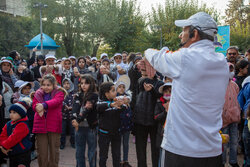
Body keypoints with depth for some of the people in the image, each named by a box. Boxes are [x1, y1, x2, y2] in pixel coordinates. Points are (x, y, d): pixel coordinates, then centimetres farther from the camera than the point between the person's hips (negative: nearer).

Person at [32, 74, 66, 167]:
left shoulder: (59, 93, 1)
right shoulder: (38, 94, 11)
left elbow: (56, 101, -20)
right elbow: (34, 105, -3)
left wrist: (44, 105, -38)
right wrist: (39, 108, -27)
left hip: (54, 125, -2)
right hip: (40, 125, 2)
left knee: (54, 150, 8)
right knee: (41, 151, 7)